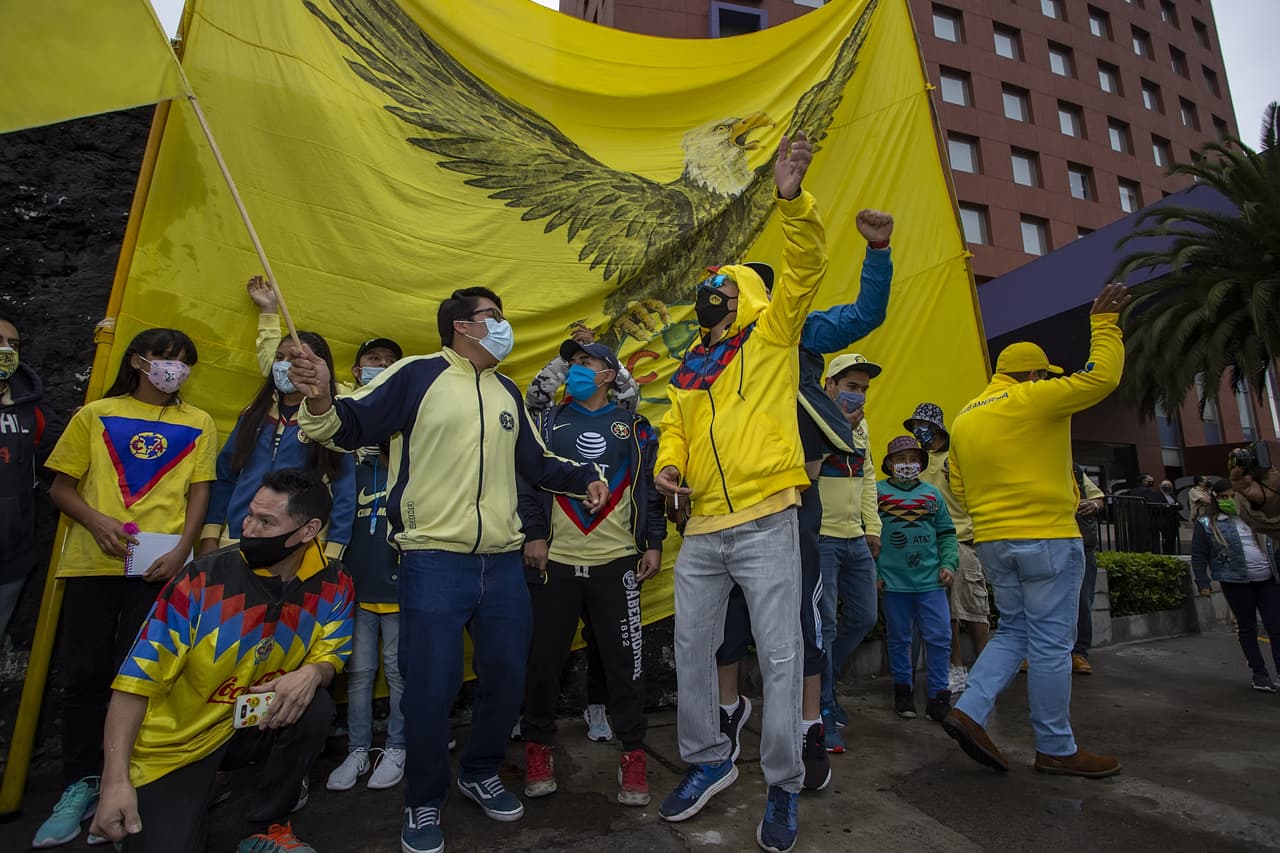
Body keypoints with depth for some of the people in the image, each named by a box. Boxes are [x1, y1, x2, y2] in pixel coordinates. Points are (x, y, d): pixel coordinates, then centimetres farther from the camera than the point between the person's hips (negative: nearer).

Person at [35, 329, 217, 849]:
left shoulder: (198, 424, 10)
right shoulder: (95, 415, 11)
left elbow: (199, 492, 6)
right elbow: (61, 487, 10)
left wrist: (182, 549, -8)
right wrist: (97, 522, -9)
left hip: (159, 567, -1)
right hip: (92, 563, 1)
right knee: (85, 672, 4)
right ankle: (80, 785, 20)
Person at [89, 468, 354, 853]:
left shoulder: (332, 585, -13)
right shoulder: (203, 580, -20)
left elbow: (329, 656, -4)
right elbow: (138, 678, -17)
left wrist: (312, 673, -29)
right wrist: (116, 781, -21)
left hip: (253, 725, 2)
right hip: (174, 745, -2)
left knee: (314, 708, -26)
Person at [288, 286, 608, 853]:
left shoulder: (507, 392, 16)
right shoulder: (417, 375, -2)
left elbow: (535, 463, 22)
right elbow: (349, 428, -8)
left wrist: (583, 478, 7)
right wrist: (321, 401, -29)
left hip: (502, 563, 6)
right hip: (433, 562, -6)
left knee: (507, 677, 15)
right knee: (431, 687, 1)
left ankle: (481, 774, 40)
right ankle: (423, 803, 27)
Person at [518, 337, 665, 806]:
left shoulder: (634, 427, 9)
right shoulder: (547, 421, 10)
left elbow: (650, 487, 8)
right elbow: (527, 479, 5)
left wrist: (654, 543, 3)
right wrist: (533, 533, -5)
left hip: (617, 561, 0)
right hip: (555, 560, 1)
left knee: (624, 660, 4)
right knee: (543, 658, 8)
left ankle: (633, 753, 21)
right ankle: (538, 746, 29)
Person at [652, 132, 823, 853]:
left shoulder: (770, 336, 4)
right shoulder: (687, 372, 18)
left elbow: (805, 270, -8)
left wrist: (793, 199, -22)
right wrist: (667, 464, -3)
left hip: (765, 524, -5)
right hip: (702, 533, 6)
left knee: (781, 656, 2)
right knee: (692, 650, 13)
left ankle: (784, 788, 22)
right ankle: (709, 762, 34)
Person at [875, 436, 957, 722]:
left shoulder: (932, 494, 12)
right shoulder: (877, 492, 2)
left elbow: (946, 534, 16)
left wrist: (948, 564, 3)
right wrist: (872, 570, -3)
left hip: (931, 580, 2)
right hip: (893, 581, -2)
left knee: (939, 639, 2)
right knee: (899, 639, 10)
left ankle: (938, 696, 15)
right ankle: (903, 691, 25)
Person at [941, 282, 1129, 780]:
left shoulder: (965, 418, 13)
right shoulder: (1032, 400, -8)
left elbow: (960, 490, 15)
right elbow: (1102, 376, -9)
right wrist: (1104, 322, 4)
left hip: (991, 542, 7)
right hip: (1046, 539, -7)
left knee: (1014, 632, 18)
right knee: (1051, 644, 4)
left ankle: (969, 711, 7)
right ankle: (1056, 749, 16)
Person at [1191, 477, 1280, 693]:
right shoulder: (1206, 524, -3)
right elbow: (1199, 557, -3)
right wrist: (1203, 584, -8)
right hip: (1236, 583, -4)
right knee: (1247, 627, 7)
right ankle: (1259, 673, 16)